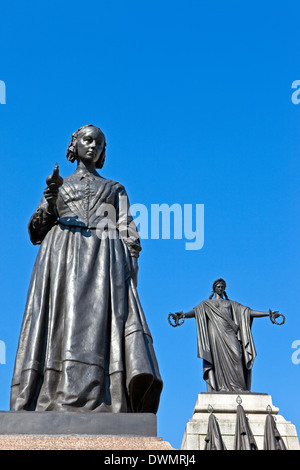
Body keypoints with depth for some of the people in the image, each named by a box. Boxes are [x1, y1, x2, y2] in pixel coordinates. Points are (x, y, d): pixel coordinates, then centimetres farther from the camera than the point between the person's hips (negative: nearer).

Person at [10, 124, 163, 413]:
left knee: (102, 321, -21)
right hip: (64, 258, 0)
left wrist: (132, 260, -5)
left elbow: (128, 231, 15)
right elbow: (36, 232, 17)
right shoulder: (59, 187, 26)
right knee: (64, 321, -19)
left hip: (106, 258, 0)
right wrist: (50, 198, -1)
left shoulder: (115, 189, 28)